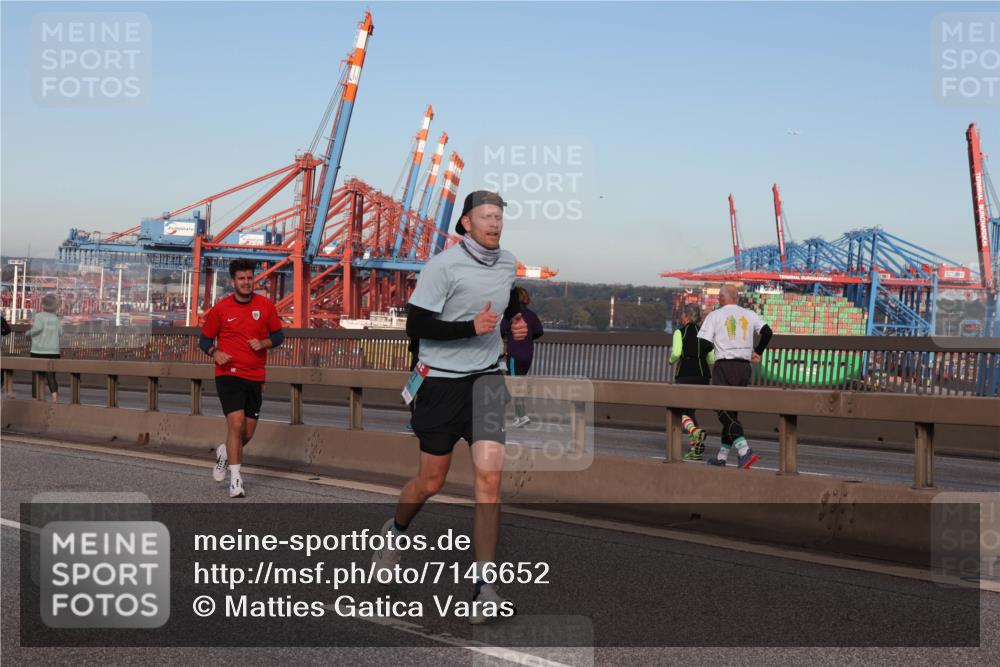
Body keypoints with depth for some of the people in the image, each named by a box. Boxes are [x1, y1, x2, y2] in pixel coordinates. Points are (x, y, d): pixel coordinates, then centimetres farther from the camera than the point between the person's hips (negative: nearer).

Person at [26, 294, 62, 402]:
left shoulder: (39, 316, -5)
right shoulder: (56, 318, 8)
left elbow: (38, 328, -21)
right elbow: (60, 332, 8)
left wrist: (29, 333, -4)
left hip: (39, 351, -3)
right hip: (53, 351, 3)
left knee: (37, 376, 5)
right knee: (51, 376, 5)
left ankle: (35, 398, 6)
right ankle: (55, 397, -11)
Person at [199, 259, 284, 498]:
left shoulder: (266, 306, 3)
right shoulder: (220, 309, -1)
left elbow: (278, 335, 11)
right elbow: (205, 339, 7)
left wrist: (264, 343, -9)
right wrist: (214, 352, -14)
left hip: (255, 377, 3)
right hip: (229, 374, -3)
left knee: (248, 433, 8)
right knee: (236, 423, -17)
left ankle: (224, 452, 42)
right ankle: (235, 479, -10)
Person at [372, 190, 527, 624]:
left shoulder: (508, 264, 7)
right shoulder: (443, 265, -14)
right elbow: (415, 325, -17)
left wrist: (516, 321, 7)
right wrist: (471, 327, -26)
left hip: (486, 379, 4)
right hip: (442, 381, -4)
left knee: (489, 476, -12)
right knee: (430, 483, 7)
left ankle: (484, 584, -10)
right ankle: (395, 532, 42)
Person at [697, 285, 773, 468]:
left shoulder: (714, 316, 1)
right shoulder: (749, 315, 11)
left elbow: (704, 344, -6)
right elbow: (767, 332, 0)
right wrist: (757, 352, 13)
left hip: (724, 366, -5)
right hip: (744, 367, 5)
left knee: (723, 410, -10)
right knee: (731, 411, 13)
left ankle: (745, 451, -28)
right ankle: (722, 456, 16)